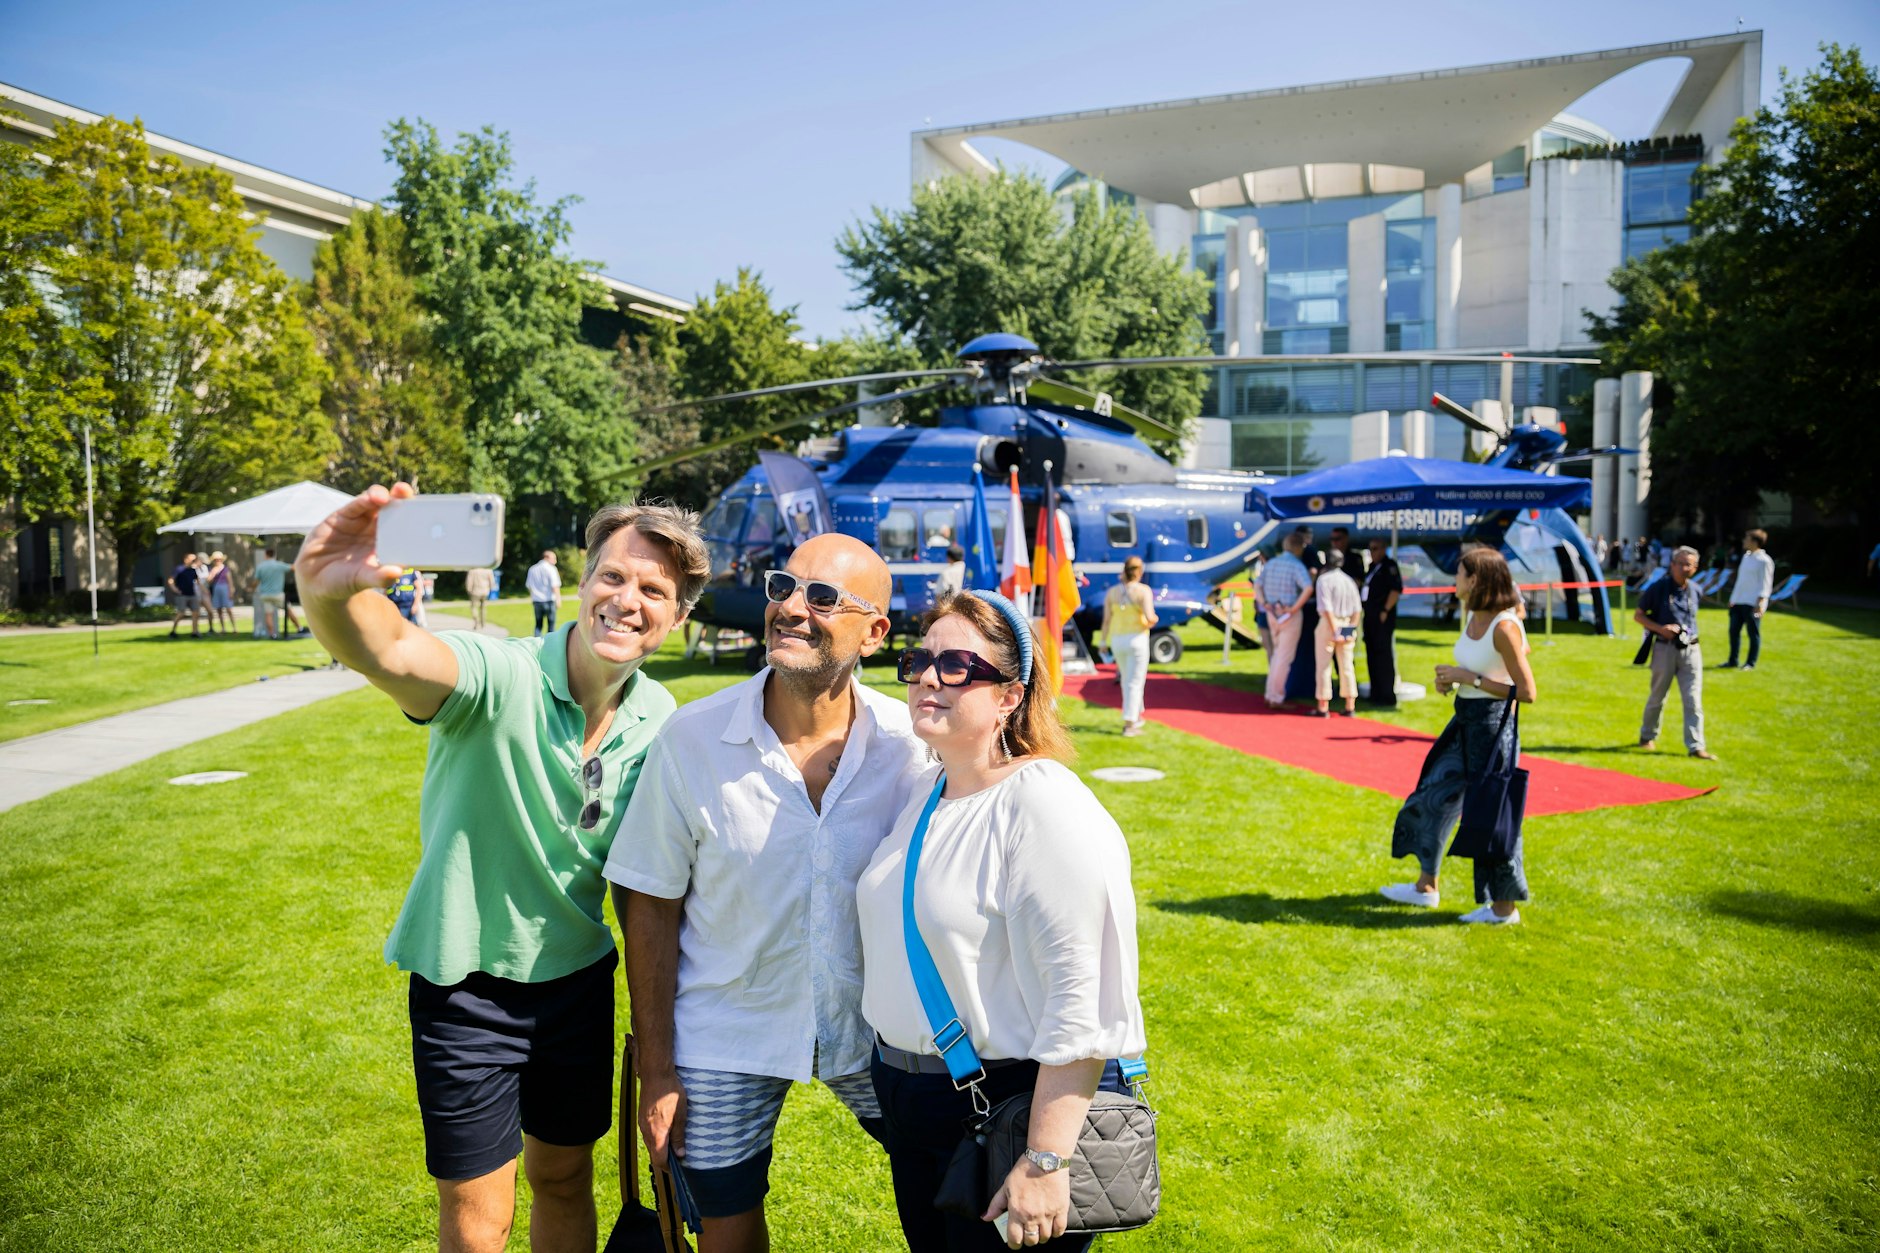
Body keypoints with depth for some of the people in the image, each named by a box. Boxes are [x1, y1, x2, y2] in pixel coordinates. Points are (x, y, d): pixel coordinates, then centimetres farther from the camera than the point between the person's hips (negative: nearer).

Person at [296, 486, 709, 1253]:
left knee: (565, 1181, 22)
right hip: (468, 984, -4)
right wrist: (327, 593, -69)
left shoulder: (659, 718, -7)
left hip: (579, 979, 4)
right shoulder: (501, 677, -23)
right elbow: (391, 652, -46)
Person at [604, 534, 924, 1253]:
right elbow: (651, 910, -7)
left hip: (870, 1030, 1)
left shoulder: (913, 745, -12)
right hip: (723, 1039, -1)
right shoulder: (692, 739, -15)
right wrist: (656, 1071, -6)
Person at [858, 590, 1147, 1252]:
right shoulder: (925, 791, 5)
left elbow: (1081, 1005, -26)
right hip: (909, 1099, 8)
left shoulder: (1046, 808, -22)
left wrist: (1045, 1164, -27)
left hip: (1015, 1102, -8)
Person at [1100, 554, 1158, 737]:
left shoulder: (1112, 592, 2)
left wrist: (1104, 641, 10)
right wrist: (1154, 620, 3)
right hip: (1137, 639, -4)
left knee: (1127, 679, 22)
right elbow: (1150, 618, -19)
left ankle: (1135, 716, 32)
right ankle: (1129, 724, -2)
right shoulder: (1143, 591, -10)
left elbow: (1106, 619, 1)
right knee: (1135, 682, 2)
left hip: (1117, 640, 4)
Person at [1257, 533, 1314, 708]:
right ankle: (1276, 698, 6)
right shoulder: (1297, 565, -13)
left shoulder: (1271, 563, 6)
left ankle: (1271, 694, 25)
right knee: (1284, 657, 2)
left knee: (1277, 654, 21)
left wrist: (1264, 603, 0)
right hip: (1289, 615, -6)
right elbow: (1308, 588, -27)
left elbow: (1258, 585, 8)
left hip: (1272, 614, 6)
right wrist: (1294, 608, -21)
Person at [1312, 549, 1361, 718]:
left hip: (1328, 624, -6)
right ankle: (1350, 706, 11)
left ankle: (1323, 707, 2)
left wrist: (1334, 631, -18)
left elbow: (1327, 608, -18)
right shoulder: (1349, 580, 9)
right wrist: (1352, 629, 8)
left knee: (1323, 666, 1)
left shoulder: (1324, 579, -10)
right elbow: (1357, 609, 7)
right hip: (1346, 624, 6)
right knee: (1347, 666, 9)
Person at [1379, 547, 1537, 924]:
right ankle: (1427, 888, 31)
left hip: (1492, 724, -10)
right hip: (1464, 721, 10)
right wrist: (1451, 680, 2)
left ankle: (1505, 907, 18)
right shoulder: (1472, 617, 6)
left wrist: (1469, 678, -19)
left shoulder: (1505, 627, -20)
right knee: (1433, 798, 16)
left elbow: (1527, 692, -20)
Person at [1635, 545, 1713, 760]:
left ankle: (1696, 746, -1)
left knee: (1693, 700, -2)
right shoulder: (1658, 588, -6)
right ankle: (1647, 736, 29)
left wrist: (1688, 633, 14)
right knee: (1658, 697, 9)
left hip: (1691, 650, 3)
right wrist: (1660, 628, -15)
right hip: (1665, 648, -3)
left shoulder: (1694, 590, 7)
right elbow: (1638, 615, -2)